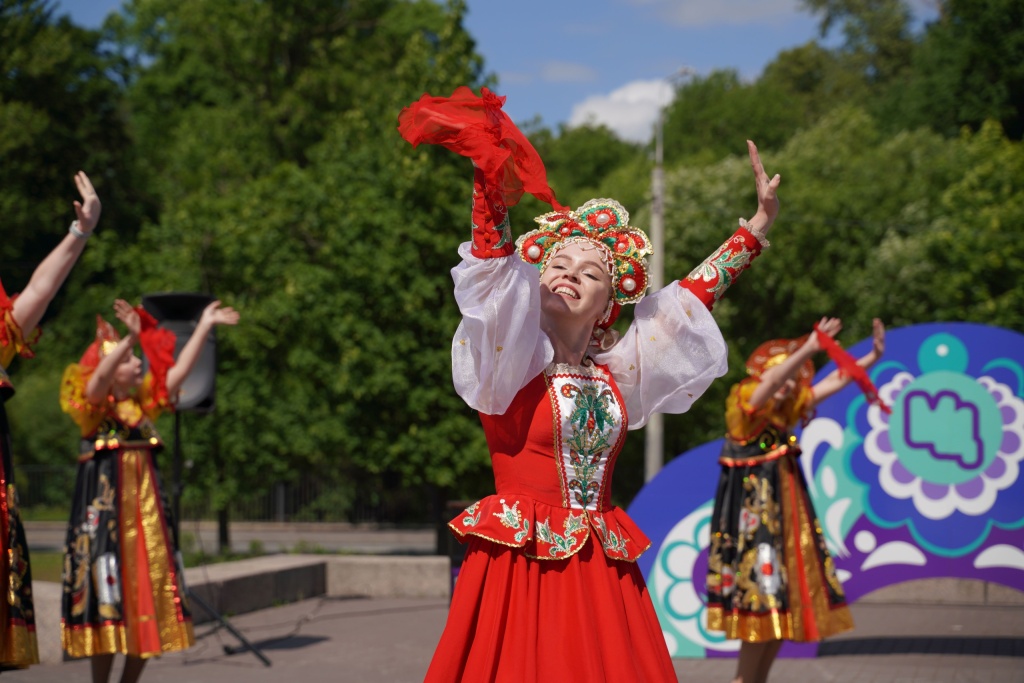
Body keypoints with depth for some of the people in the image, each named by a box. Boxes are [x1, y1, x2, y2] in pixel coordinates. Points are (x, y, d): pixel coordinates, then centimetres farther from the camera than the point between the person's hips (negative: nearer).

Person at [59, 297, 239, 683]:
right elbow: (99, 378, -26)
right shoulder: (94, 405, -5)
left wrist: (205, 326, 6)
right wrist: (131, 338, -39)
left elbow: (179, 369, 11)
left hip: (146, 510, 7)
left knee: (149, 591, 6)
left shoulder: (143, 401, 12)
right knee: (107, 594, -7)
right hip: (105, 508, -6)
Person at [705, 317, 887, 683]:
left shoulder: (784, 413, 13)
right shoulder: (744, 405, -7)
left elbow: (834, 382, 14)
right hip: (754, 518, -8)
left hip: (782, 519, 8)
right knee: (762, 599, -11)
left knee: (782, 605, 7)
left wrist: (873, 357, 6)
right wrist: (808, 348, -39)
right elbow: (770, 382, -28)